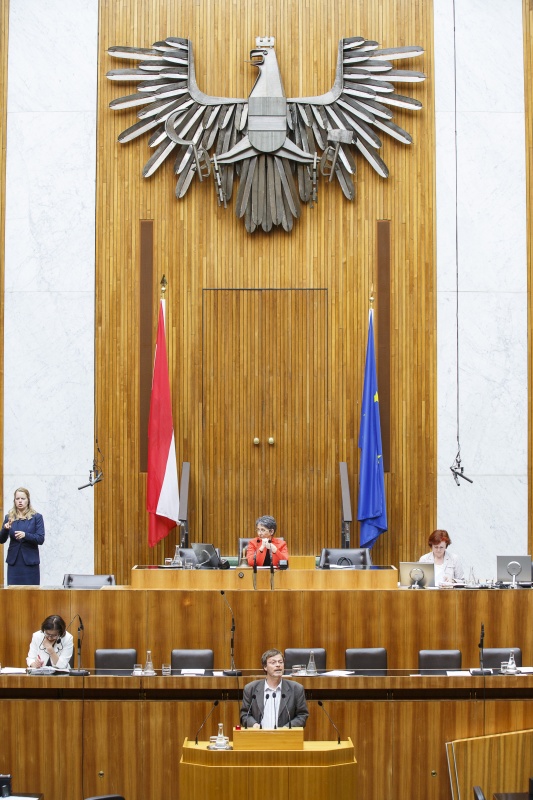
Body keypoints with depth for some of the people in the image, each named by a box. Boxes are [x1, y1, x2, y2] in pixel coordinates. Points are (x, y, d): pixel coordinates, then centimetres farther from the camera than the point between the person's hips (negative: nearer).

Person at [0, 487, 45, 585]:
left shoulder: (37, 517, 2)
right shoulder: (9, 517, 9)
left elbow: (41, 539, -5)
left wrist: (25, 535, -22)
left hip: (30, 562, -2)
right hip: (14, 562, 2)